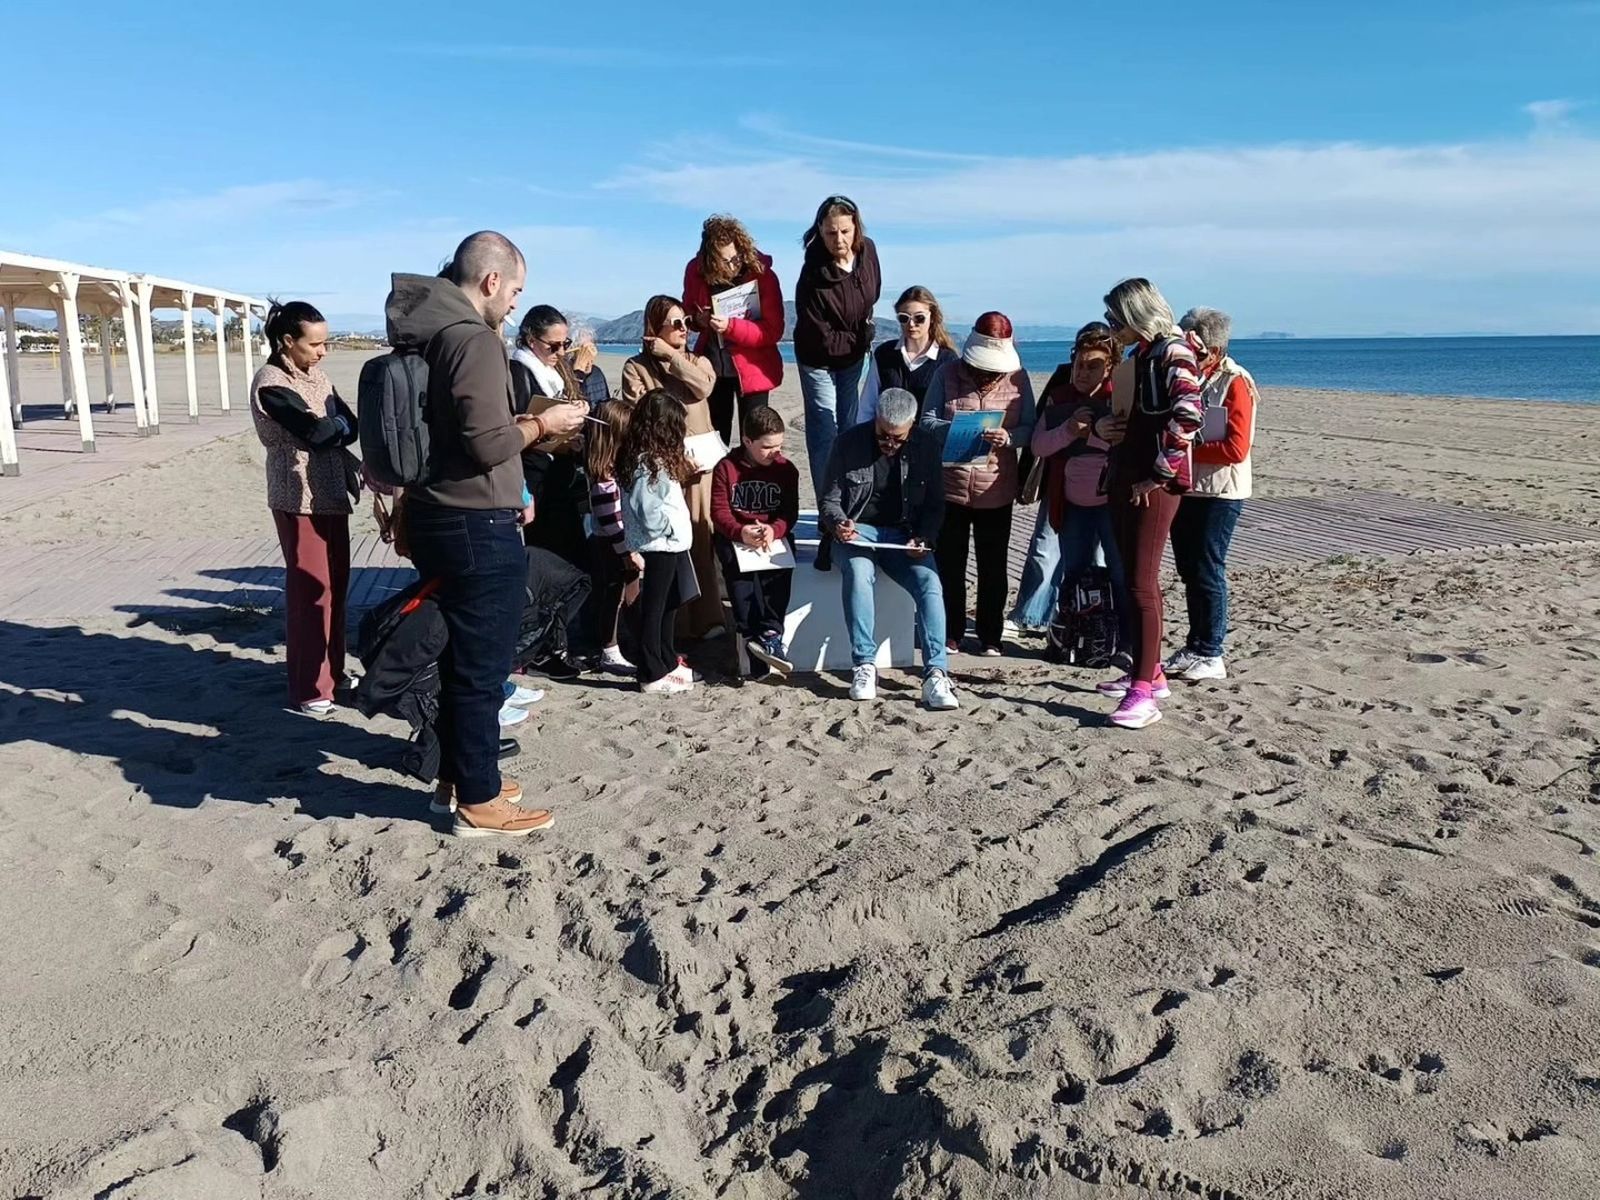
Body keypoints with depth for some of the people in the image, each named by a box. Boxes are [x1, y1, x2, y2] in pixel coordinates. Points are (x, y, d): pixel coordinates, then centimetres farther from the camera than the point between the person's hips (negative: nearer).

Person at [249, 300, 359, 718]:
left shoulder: (315, 376, 12)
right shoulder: (271, 384, -12)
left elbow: (350, 427, 4)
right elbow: (316, 432, -21)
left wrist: (331, 426, -15)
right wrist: (338, 421, -2)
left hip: (331, 493, 8)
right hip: (301, 499, -8)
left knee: (336, 583, 13)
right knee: (310, 589, -3)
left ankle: (331, 669, 27)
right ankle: (308, 687, 6)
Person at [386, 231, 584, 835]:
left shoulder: (426, 332, 12)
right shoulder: (475, 340, -18)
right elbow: (488, 444, -23)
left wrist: (520, 423, 14)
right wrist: (542, 425, -7)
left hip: (436, 517, 10)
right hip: (478, 528, -10)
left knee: (462, 653, 20)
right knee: (483, 665, 1)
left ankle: (456, 776, 32)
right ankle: (478, 802, 12)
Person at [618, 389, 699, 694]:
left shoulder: (656, 459, 10)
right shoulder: (647, 464, -22)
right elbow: (650, 512, -25)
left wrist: (684, 470, 14)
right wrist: (676, 526, -14)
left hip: (669, 545, 10)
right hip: (658, 547, -10)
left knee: (667, 607, 20)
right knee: (654, 610, 0)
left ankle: (668, 663, 33)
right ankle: (652, 676, 9)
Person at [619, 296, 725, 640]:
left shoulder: (697, 361, 19)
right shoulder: (636, 367, 6)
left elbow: (703, 386, -5)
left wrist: (671, 354, -2)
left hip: (700, 462, 3)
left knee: (700, 539, 0)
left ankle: (706, 617, 6)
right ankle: (673, 622, 1)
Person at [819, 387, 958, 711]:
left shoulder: (927, 444, 0)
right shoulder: (850, 441, -3)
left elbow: (935, 504, 7)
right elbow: (829, 499, 3)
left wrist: (923, 538, -11)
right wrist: (839, 523, -18)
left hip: (905, 535, 2)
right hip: (857, 530, -1)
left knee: (930, 584, -26)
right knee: (858, 575, -33)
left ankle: (936, 673, -30)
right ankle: (864, 666, -27)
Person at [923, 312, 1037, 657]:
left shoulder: (1017, 377, 2)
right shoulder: (947, 373, 1)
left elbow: (1029, 428, 0)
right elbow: (927, 419, -3)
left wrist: (1008, 437, -21)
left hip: (996, 489, 0)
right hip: (950, 484, 0)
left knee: (994, 565, 8)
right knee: (949, 563, 6)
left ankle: (991, 636, 20)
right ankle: (950, 633, 19)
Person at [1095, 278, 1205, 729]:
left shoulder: (1173, 353, -9)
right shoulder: (1139, 356, 18)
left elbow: (1187, 417, -23)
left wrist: (1159, 473, -20)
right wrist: (1101, 427, 7)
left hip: (1153, 485, -10)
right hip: (1123, 480, 10)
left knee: (1141, 582, -13)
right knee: (1135, 579, 14)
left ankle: (1144, 693, -13)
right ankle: (1149, 674, 24)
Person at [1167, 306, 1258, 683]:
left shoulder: (1235, 383, -12)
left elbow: (1236, 448, -19)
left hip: (1219, 492, -7)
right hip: (1183, 488, 7)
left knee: (1208, 571, -4)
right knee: (1188, 570, 11)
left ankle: (1210, 656, 4)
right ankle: (1194, 647, 22)